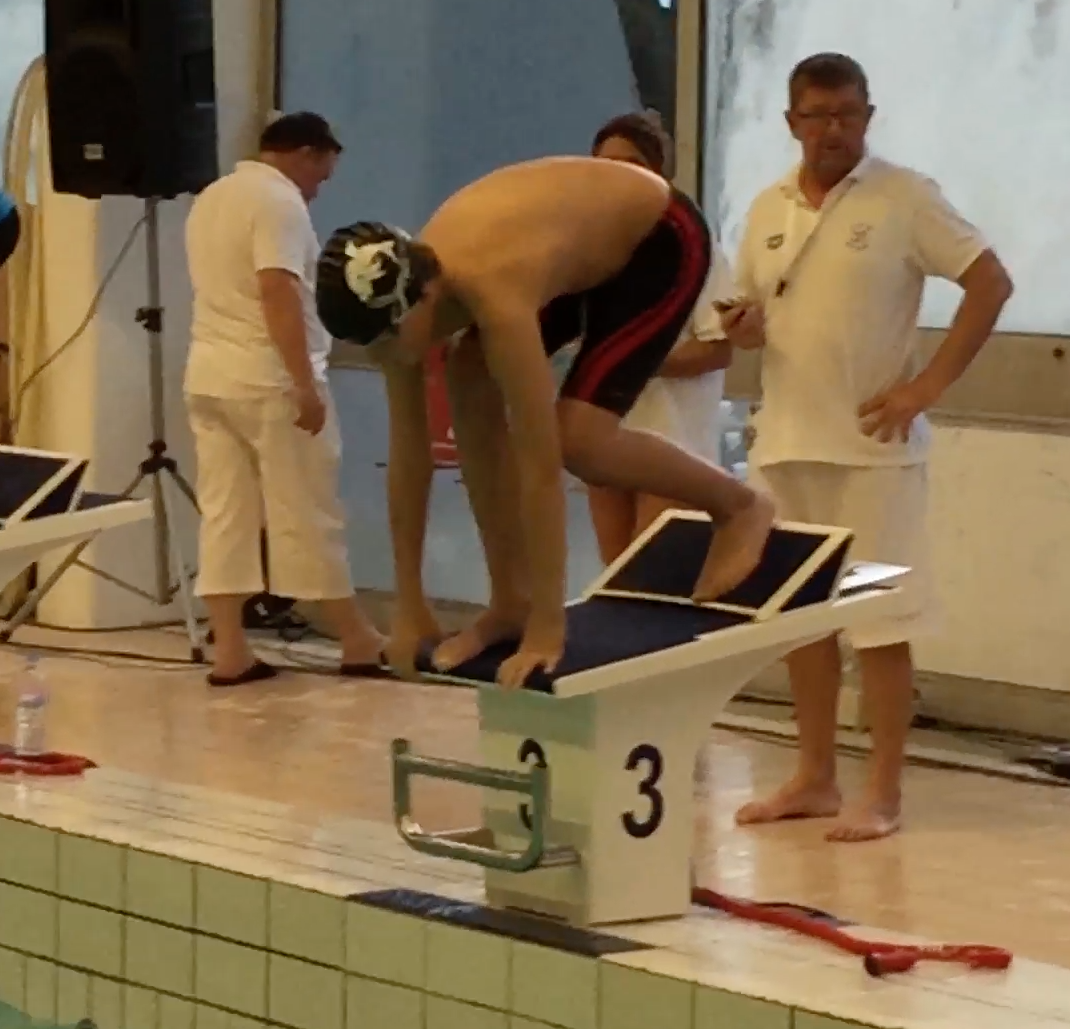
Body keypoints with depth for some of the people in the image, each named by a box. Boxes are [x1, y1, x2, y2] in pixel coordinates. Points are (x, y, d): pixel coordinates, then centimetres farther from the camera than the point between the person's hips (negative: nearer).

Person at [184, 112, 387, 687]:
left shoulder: (211, 198, 18)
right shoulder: (279, 199, -12)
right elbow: (278, 293, -22)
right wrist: (305, 383, -23)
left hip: (207, 372, 8)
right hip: (267, 377, -8)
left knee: (224, 512, 5)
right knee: (307, 513, 0)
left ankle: (230, 652, 2)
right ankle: (357, 642, 9)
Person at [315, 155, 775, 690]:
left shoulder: (493, 293, -40)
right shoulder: (403, 288, -18)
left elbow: (540, 464, -39)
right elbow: (408, 453, -10)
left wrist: (548, 625, -36)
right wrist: (409, 609, -8)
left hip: (662, 239, -7)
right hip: (589, 242, 7)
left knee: (577, 439, -19)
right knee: (470, 390, -10)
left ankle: (738, 506, 5)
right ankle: (510, 601, -1)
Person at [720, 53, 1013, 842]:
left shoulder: (905, 197, -7)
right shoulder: (768, 210, 9)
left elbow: (992, 283, -8)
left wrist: (929, 386, -14)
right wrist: (745, 330, -6)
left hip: (873, 444, -6)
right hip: (788, 441, 6)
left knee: (880, 616, -4)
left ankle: (883, 792, 1)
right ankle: (816, 777, 19)